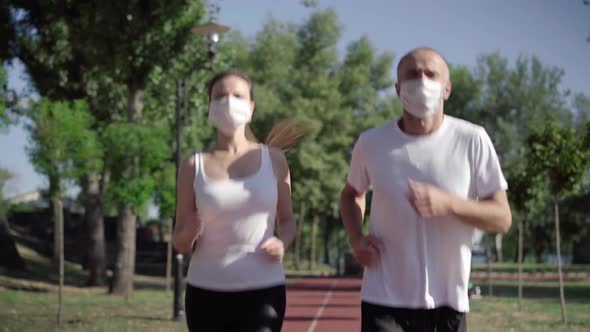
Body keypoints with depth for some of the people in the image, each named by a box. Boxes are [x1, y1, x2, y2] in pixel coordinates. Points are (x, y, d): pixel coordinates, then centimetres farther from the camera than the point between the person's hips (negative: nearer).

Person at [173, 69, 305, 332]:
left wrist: (281, 243, -11)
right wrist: (189, 234, -21)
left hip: (263, 291, -1)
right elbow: (179, 243, 3)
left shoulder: (273, 159, 2)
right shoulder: (194, 166, 1)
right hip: (206, 293, 1)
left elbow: (287, 221, 12)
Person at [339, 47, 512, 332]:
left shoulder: (472, 141, -7)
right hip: (384, 302, 0)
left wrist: (448, 203, -23)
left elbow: (502, 218, -6)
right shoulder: (371, 143, -2)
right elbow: (352, 193, 19)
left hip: (448, 304, 1)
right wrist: (356, 239, -1)